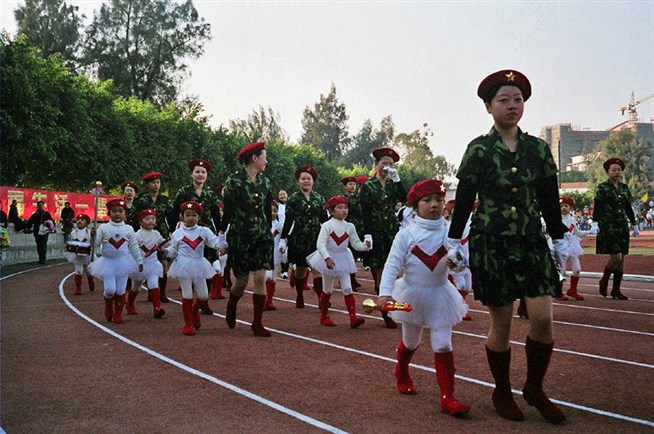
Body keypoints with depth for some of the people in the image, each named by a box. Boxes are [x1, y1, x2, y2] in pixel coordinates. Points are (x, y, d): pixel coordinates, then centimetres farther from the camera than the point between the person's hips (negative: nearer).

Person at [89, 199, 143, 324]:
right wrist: (93, 236, -25)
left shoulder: (128, 229, 2)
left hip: (123, 263, 2)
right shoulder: (103, 228, -3)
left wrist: (140, 261, 9)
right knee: (110, 290, -8)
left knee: (120, 291, 4)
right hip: (108, 262, -1)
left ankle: (118, 314, 19)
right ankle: (108, 305, 24)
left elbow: (134, 247, 9)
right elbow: (95, 245, -6)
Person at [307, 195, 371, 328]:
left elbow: (356, 244, 0)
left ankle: (353, 318, -8)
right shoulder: (327, 226, -15)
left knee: (347, 289, -5)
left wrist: (365, 245, -22)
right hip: (329, 259, -3)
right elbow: (320, 244, -23)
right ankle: (324, 316, 26)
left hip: (343, 260, 3)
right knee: (327, 290, 10)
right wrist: (327, 258, -35)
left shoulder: (349, 227, -2)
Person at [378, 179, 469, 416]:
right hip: (412, 295, 0)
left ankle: (447, 397, 0)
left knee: (443, 345, -4)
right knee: (410, 341, 20)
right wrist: (385, 293, -27)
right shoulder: (406, 234, -12)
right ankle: (402, 373, 50)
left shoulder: (449, 232, -7)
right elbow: (392, 265, -15)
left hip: (440, 294, 0)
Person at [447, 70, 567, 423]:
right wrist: (454, 242, -1)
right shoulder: (479, 149, -4)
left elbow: (549, 199, 10)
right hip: (491, 244, -3)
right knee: (501, 322, 2)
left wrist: (559, 240, 9)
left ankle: (534, 388, 17)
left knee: (543, 317, -6)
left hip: (531, 241, 3)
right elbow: (463, 199, -1)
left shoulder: (538, 149, 6)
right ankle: (502, 392, 23)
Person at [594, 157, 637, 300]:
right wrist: (596, 224, -14)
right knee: (616, 257, -14)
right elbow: (597, 209, -8)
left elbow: (628, 208, 19)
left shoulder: (624, 188, 13)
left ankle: (616, 290, 13)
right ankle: (604, 281, 9)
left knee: (622, 258, 5)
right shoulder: (602, 188, -4)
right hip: (608, 227, -6)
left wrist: (634, 224, 17)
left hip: (623, 227, 6)